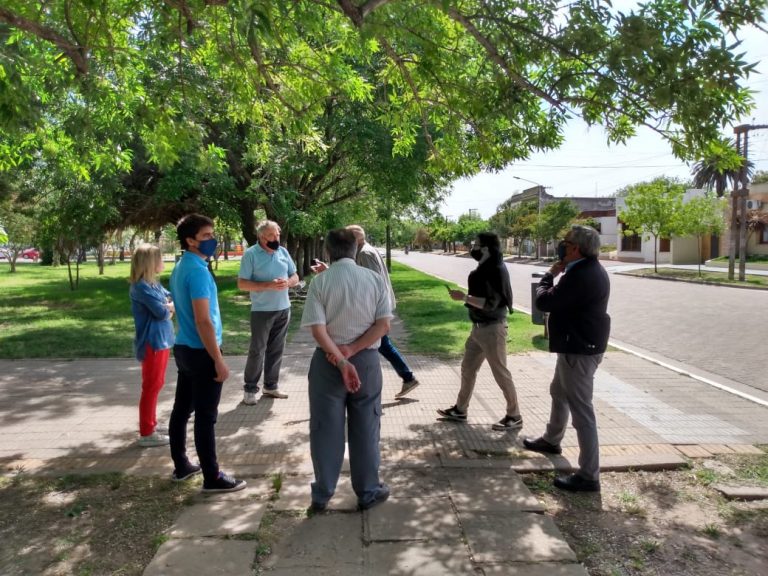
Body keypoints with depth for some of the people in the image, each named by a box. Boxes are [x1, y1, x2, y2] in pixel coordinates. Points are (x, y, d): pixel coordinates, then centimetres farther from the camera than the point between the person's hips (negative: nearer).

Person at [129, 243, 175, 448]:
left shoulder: (154, 283, 11)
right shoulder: (142, 287, -19)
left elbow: (173, 300, 11)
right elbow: (162, 312, -22)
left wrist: (168, 307, -10)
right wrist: (170, 307, -1)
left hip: (161, 340, 9)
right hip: (152, 343, -9)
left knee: (155, 385, 18)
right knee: (151, 387, -2)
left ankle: (150, 425, 30)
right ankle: (146, 433, 7)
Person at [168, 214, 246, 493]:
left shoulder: (180, 268, 11)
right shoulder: (198, 271, -20)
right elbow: (203, 321, -24)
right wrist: (219, 360, -20)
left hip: (183, 348, 10)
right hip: (201, 353, -10)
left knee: (182, 409, 16)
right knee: (206, 417, -1)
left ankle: (181, 466, 30)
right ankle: (212, 478, 9)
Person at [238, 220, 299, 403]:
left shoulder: (283, 252, 7)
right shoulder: (251, 254, -9)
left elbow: (295, 277, 12)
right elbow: (242, 284, -13)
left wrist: (288, 282, -12)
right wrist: (268, 285, -22)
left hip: (283, 309, 5)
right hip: (262, 311, -5)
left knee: (276, 350, 12)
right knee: (257, 350, 1)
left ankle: (271, 386, 23)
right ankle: (250, 389, 13)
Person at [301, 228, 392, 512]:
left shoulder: (319, 282, -7)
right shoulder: (375, 279, -2)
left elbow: (318, 330, -15)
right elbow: (383, 325, -8)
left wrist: (341, 361, -15)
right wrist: (351, 351, -11)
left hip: (327, 361, -1)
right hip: (367, 360, 1)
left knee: (326, 429, 11)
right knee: (365, 428, 13)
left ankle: (322, 494, 23)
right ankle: (368, 492, 25)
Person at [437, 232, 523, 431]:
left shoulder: (496, 270, -19)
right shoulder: (485, 268, 9)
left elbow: (490, 303, -26)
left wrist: (464, 297, -23)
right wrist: (466, 297, 10)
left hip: (491, 329, -10)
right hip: (479, 327, 10)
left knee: (500, 373, 0)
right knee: (467, 368, 15)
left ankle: (514, 417, 14)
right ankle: (460, 410, 28)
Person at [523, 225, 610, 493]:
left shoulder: (580, 275, -26)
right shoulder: (592, 269, 9)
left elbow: (544, 301, -23)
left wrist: (550, 275, -8)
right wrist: (560, 274, 5)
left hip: (578, 350, -12)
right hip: (581, 344, 12)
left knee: (581, 410, -5)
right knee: (559, 392, 29)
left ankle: (589, 476, 3)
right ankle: (551, 440, 50)